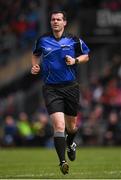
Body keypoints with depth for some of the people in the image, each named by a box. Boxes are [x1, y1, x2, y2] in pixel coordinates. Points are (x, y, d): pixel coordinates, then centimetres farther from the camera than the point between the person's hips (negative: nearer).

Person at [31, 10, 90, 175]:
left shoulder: (74, 40, 0)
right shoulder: (43, 40, 3)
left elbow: (86, 56, 13)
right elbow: (36, 55, 23)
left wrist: (75, 60, -6)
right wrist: (35, 66, 4)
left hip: (71, 87, 1)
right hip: (51, 89, -1)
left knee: (71, 125, 15)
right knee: (59, 125, -18)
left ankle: (70, 144, 50)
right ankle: (63, 162, -17)